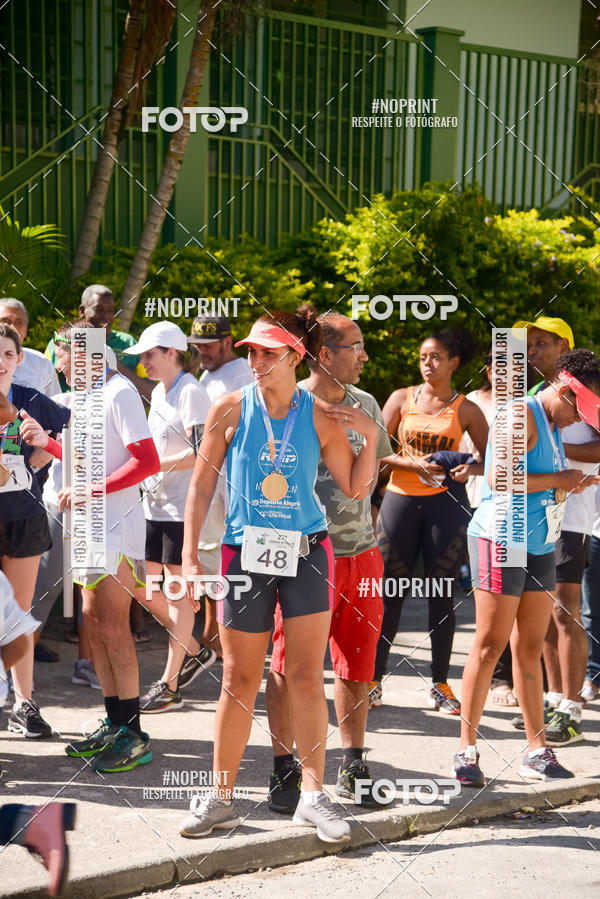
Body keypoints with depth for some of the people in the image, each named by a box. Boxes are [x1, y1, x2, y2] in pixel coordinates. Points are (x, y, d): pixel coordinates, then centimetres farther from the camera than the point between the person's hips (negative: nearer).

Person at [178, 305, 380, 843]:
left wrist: (372, 437, -7)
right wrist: (190, 557, -2)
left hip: (306, 554, 1)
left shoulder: (321, 417, 1)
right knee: (240, 681, 5)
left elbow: (357, 488, 8)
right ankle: (221, 799, 17)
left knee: (307, 677, 0)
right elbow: (202, 485, 3)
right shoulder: (231, 409, -1)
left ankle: (313, 795, 9)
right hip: (245, 555, 0)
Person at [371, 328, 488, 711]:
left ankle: (441, 686, 11)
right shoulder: (402, 399, 7)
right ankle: (373, 679, 8)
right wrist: (414, 464, -13)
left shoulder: (466, 409, 6)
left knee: (443, 595, 3)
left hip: (446, 503, 0)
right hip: (401, 498, 0)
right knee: (389, 591, 1)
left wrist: (470, 470, -15)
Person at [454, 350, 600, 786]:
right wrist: (560, 479, -16)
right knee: (490, 646, -7)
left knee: (530, 648, 10)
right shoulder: (520, 415, -11)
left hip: (540, 545, 9)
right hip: (501, 538, -9)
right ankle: (467, 751, -1)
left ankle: (537, 750, 15)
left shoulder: (553, 426, 18)